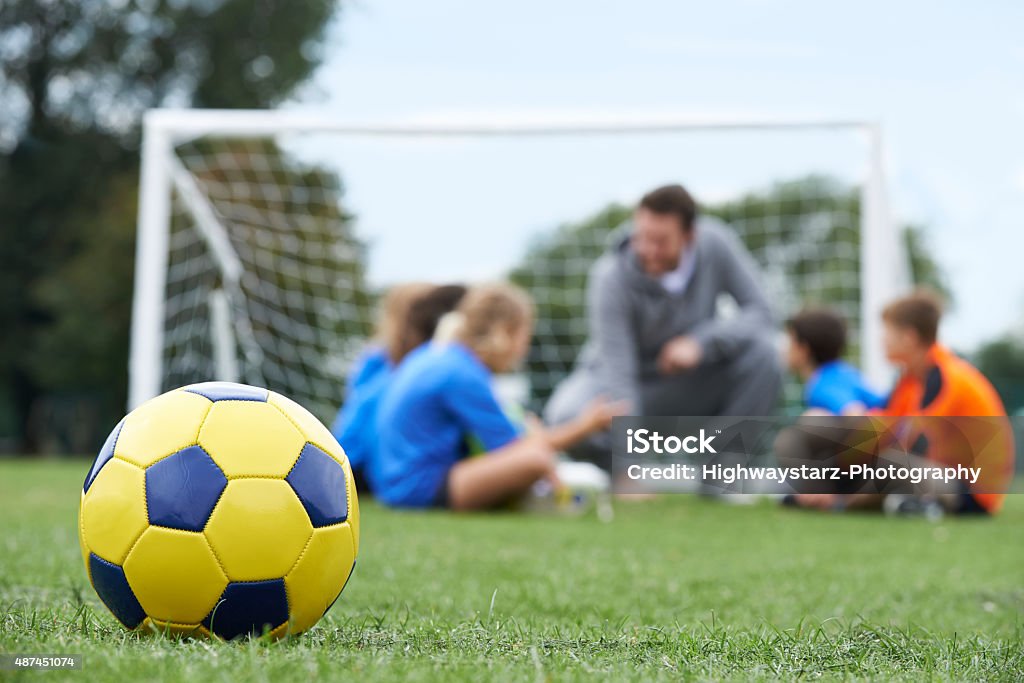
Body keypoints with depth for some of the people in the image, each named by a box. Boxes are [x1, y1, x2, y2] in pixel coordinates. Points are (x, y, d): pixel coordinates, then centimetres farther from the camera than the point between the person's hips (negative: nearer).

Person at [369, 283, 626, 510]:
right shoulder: (463, 376, -17)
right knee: (535, 456, -31)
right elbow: (508, 446, -15)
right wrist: (583, 426, -7)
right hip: (421, 490, -11)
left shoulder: (432, 355, 12)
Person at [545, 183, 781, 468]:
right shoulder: (610, 278, -28)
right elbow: (617, 371, -32)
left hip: (690, 385, 3)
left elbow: (759, 312, -16)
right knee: (566, 416, -35)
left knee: (761, 350, -26)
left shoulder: (715, 241, -18)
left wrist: (700, 343, -34)